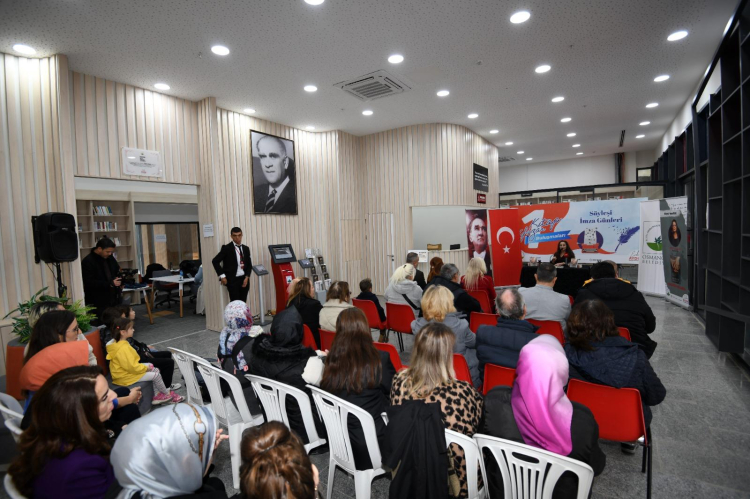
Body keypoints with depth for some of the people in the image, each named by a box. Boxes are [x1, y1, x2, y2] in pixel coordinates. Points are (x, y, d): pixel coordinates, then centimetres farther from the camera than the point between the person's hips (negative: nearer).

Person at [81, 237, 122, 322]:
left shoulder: (110, 257, 9)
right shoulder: (87, 262, -12)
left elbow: (117, 272, 23)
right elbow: (89, 282, -18)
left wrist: (118, 280, 3)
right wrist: (110, 284, -20)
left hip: (113, 298, 6)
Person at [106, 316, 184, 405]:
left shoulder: (118, 344, 3)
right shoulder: (123, 349, -30)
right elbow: (132, 367, -28)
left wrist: (145, 366, 7)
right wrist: (145, 367, -12)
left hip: (127, 370, 10)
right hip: (126, 376, -10)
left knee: (156, 370, 8)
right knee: (156, 375, -8)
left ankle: (157, 396, 12)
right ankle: (167, 394, 14)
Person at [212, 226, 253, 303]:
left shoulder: (246, 248, 10)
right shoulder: (226, 248, -4)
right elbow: (215, 261, -3)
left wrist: (247, 277, 0)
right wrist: (222, 276, -8)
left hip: (244, 280, 4)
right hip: (232, 280, -4)